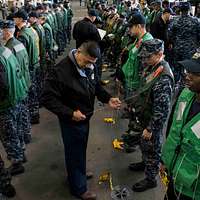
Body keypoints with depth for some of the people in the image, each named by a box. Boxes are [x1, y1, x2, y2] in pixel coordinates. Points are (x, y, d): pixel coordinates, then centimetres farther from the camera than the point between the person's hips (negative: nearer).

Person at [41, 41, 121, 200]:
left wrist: (108, 99, -7)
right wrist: (70, 113, -29)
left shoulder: (90, 66, -6)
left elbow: (96, 86, 10)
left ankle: (79, 173, 52)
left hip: (85, 118, 7)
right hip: (71, 121, -7)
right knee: (75, 154, 11)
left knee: (81, 150, 26)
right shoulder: (62, 71, -29)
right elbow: (47, 98, -25)